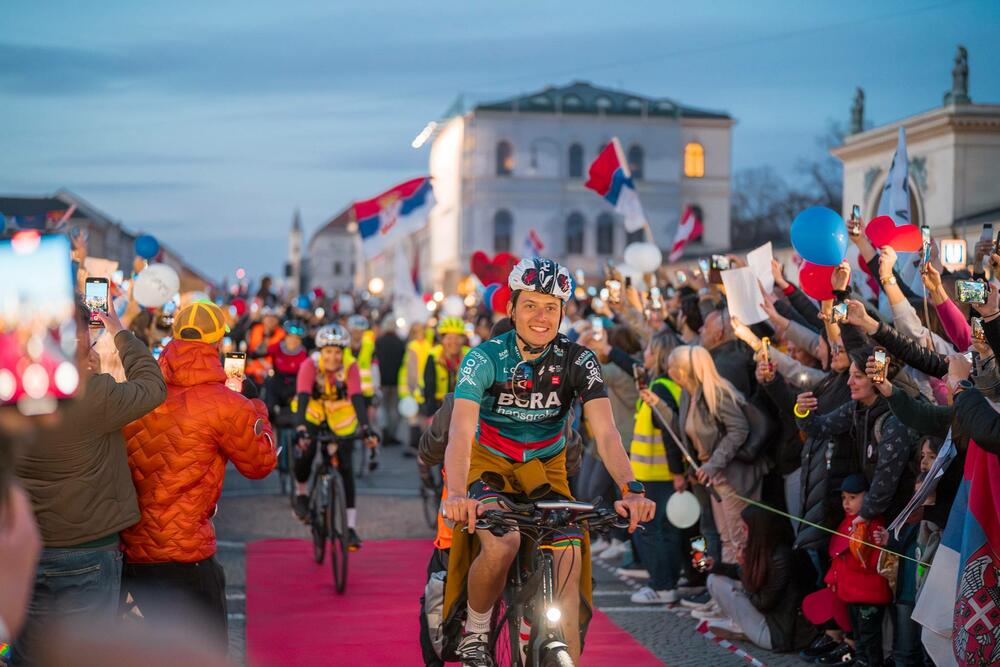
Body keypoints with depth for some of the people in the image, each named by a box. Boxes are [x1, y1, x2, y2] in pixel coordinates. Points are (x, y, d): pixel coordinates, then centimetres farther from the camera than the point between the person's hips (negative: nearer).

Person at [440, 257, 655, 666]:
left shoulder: (578, 362, -15)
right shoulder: (485, 358, -21)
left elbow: (605, 432, -25)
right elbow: (461, 431, -34)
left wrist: (631, 489, -44)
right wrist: (457, 493, -53)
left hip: (546, 470, 3)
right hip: (489, 464, -2)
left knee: (568, 561, -18)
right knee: (502, 543, -30)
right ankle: (475, 633, -5)